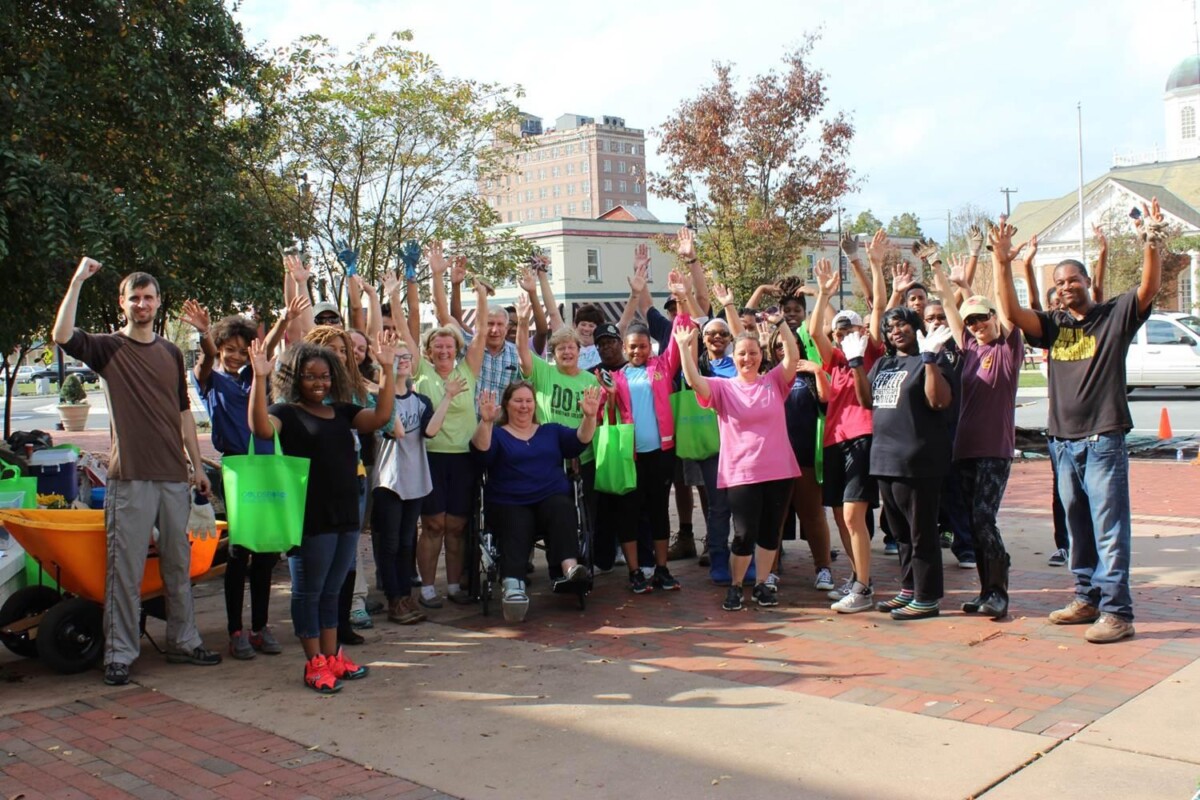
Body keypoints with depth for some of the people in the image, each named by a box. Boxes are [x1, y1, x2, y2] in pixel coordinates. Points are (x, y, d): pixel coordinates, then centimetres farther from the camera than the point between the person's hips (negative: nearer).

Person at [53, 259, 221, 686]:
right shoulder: (108, 347, 1)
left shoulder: (171, 353, 14)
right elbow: (62, 335, -20)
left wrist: (198, 465, 13)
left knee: (178, 565, 12)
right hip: (129, 477, -4)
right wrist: (78, 280, -19)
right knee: (125, 570, -2)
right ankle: (119, 654, 6)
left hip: (174, 477, 4)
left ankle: (184, 642, 22)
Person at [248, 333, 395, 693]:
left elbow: (380, 417, -2)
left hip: (346, 515, 6)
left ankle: (332, 656, 27)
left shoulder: (343, 411, 11)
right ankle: (314, 663, 14)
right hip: (310, 518, -6)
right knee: (308, 592, 6)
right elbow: (261, 428, -25)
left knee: (331, 592, 16)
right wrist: (259, 379, -34)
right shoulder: (287, 413, -5)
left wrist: (387, 370, -8)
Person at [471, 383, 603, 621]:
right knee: (516, 532, -34)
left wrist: (590, 416, -13)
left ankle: (569, 569, -51)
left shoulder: (551, 431, 24)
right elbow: (481, 449, -6)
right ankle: (512, 586, -58)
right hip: (509, 505, -2)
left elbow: (580, 440, 7)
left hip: (552, 500, 2)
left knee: (562, 509, -33)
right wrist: (486, 422, -26)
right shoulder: (497, 434, 16)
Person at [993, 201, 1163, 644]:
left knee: (1109, 527, -6)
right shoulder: (1053, 325, 11)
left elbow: (1149, 289, -13)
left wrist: (1152, 244, -27)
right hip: (1063, 441, 5)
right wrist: (1002, 263, -12)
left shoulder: (1115, 315, 2)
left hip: (1103, 439, -5)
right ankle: (1088, 598, 24)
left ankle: (1117, 611, -4)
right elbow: (1012, 312, -3)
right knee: (1077, 525, 13)